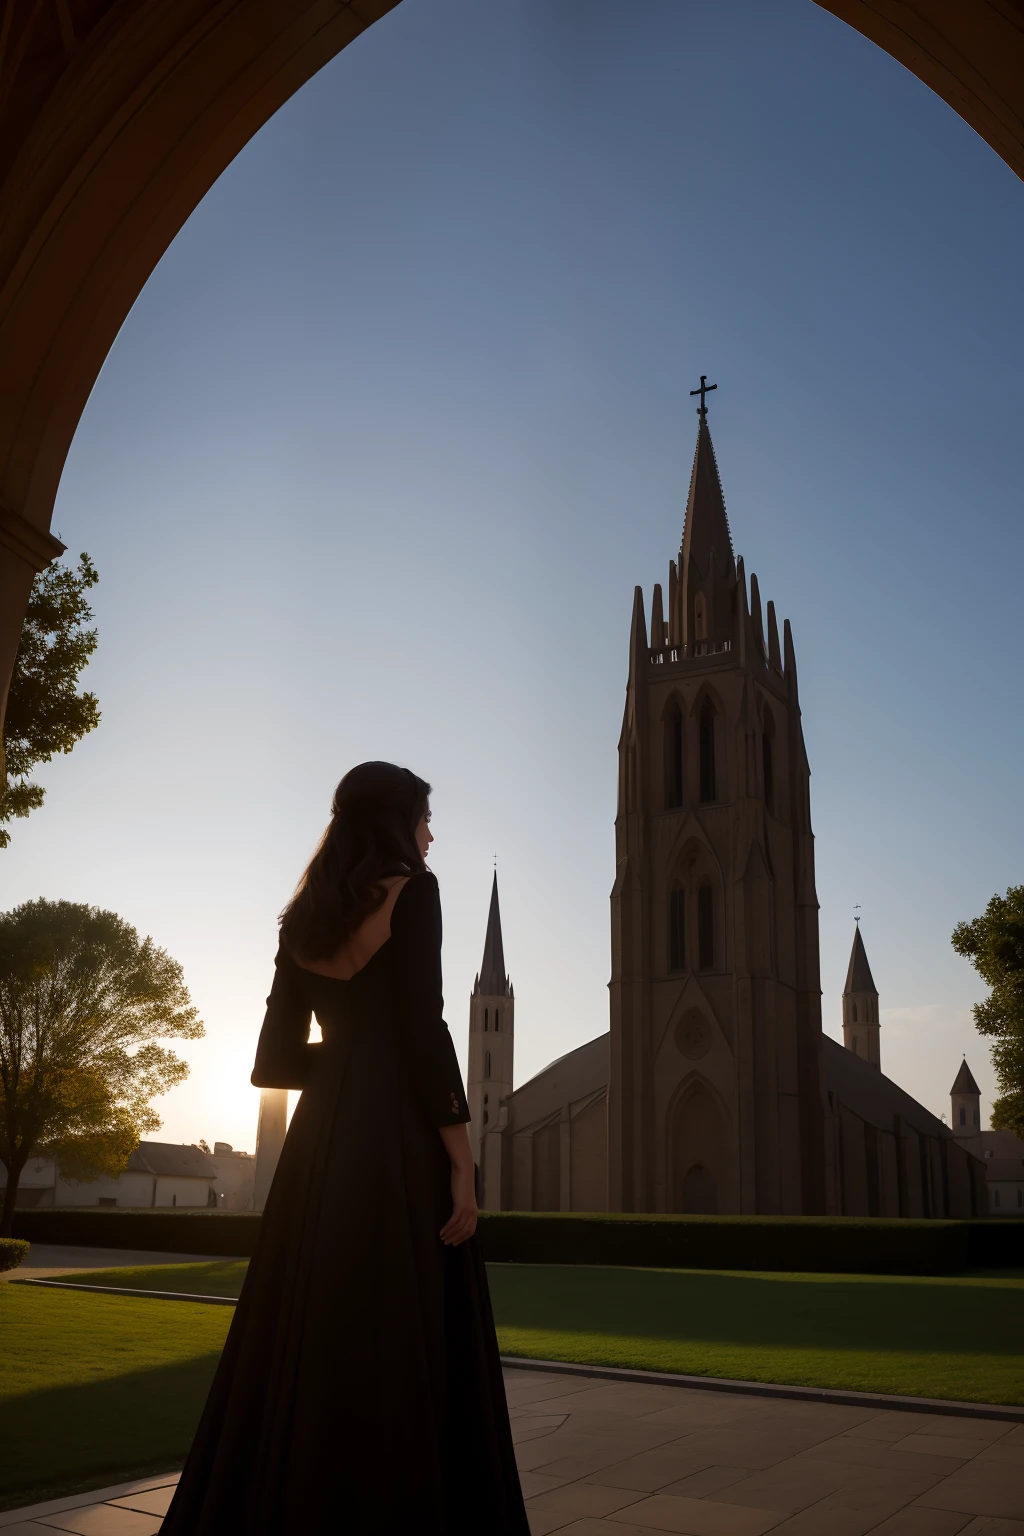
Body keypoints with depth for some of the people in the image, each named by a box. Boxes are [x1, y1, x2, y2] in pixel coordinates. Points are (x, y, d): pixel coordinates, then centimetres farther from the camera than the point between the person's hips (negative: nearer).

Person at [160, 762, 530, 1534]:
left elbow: (275, 1059, 13)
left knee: (309, 1354, 13)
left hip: (322, 1146, 8)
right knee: (399, 1357, -3)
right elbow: (422, 1032, -15)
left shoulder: (307, 916, 14)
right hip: (395, 1145, -7)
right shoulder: (409, 891, -6)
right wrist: (462, 1164, -12)